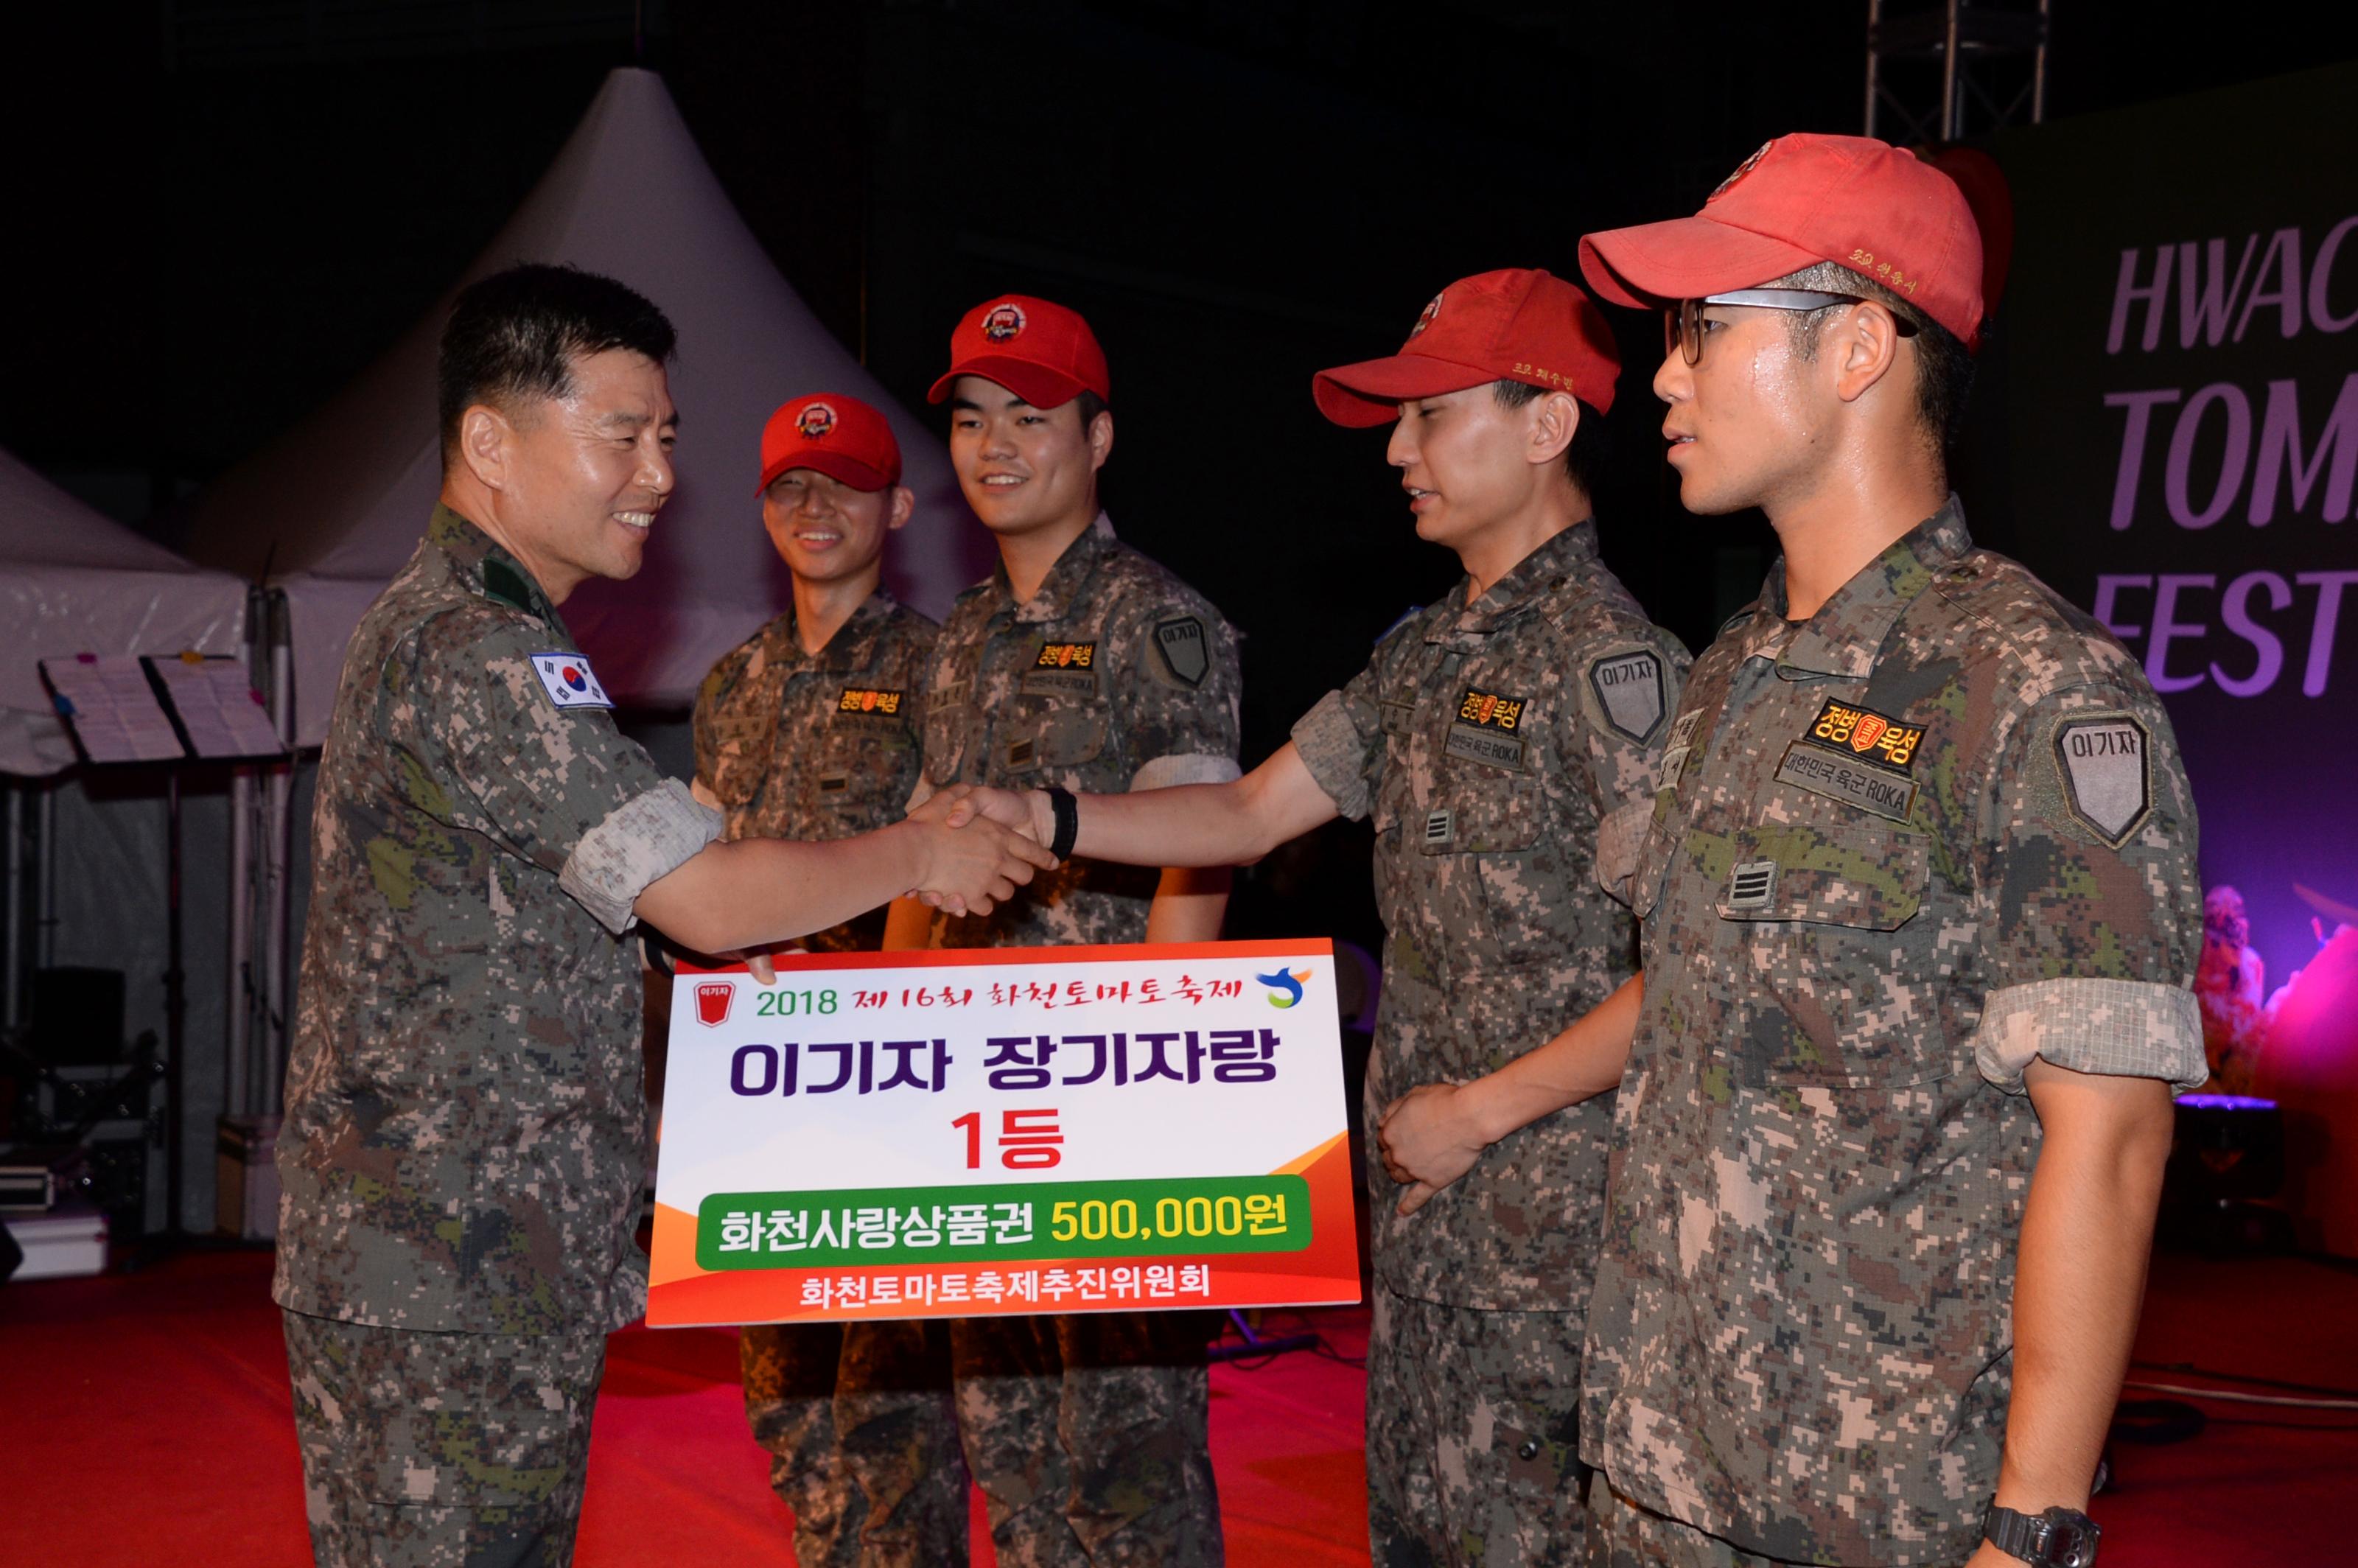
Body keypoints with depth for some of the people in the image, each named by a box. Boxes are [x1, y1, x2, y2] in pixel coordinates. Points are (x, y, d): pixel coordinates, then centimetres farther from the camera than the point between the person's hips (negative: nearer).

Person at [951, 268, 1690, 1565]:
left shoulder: (1609, 660, -16)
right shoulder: (1425, 653, 12)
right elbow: (1247, 815, 14)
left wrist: (1483, 1109, -15)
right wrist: (1036, 817, 1)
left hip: (1550, 1247, -9)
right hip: (1423, 1223, 9)